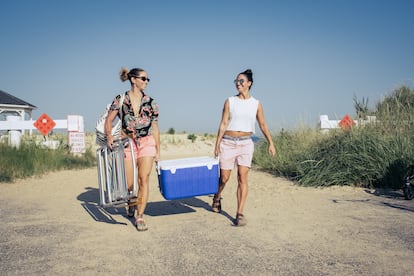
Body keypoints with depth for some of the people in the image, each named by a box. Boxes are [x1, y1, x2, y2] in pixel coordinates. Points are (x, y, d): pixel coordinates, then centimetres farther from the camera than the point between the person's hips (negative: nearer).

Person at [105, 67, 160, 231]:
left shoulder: (150, 103, 4)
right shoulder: (120, 100, 0)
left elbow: (155, 128, 7)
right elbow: (108, 121, 0)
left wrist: (158, 150, 7)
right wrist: (109, 136, -19)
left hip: (146, 142, 1)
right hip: (127, 143, 0)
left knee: (144, 180, -10)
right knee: (128, 183, 3)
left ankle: (140, 217, -1)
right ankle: (131, 204, 37)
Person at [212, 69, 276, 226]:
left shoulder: (256, 104, 6)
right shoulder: (230, 101, 2)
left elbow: (263, 125, 10)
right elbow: (223, 124, 0)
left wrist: (271, 143, 3)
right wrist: (217, 144, -5)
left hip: (246, 143, 1)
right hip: (228, 143, -1)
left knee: (242, 177, -8)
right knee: (224, 177, 4)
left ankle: (240, 214, -3)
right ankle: (217, 198, 36)